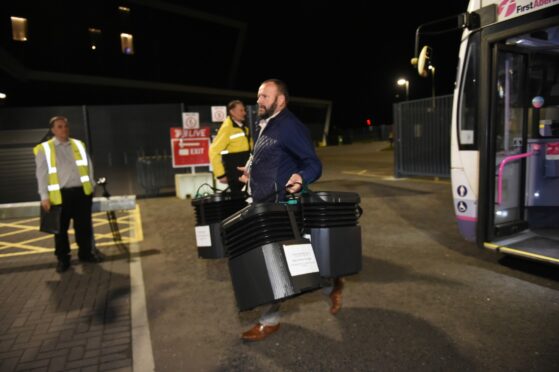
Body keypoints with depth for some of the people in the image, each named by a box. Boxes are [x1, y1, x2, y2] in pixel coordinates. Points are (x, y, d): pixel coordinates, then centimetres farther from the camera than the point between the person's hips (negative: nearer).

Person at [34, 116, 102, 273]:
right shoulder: (44, 149, 0)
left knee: (84, 225, 10)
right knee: (61, 228, 6)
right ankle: (62, 259, 18)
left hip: (82, 191, 3)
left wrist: (91, 185, 9)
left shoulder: (79, 145, 11)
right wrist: (45, 197, -7)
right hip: (61, 194, -3)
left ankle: (86, 253, 25)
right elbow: (42, 174, -2)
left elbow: (88, 166, 15)